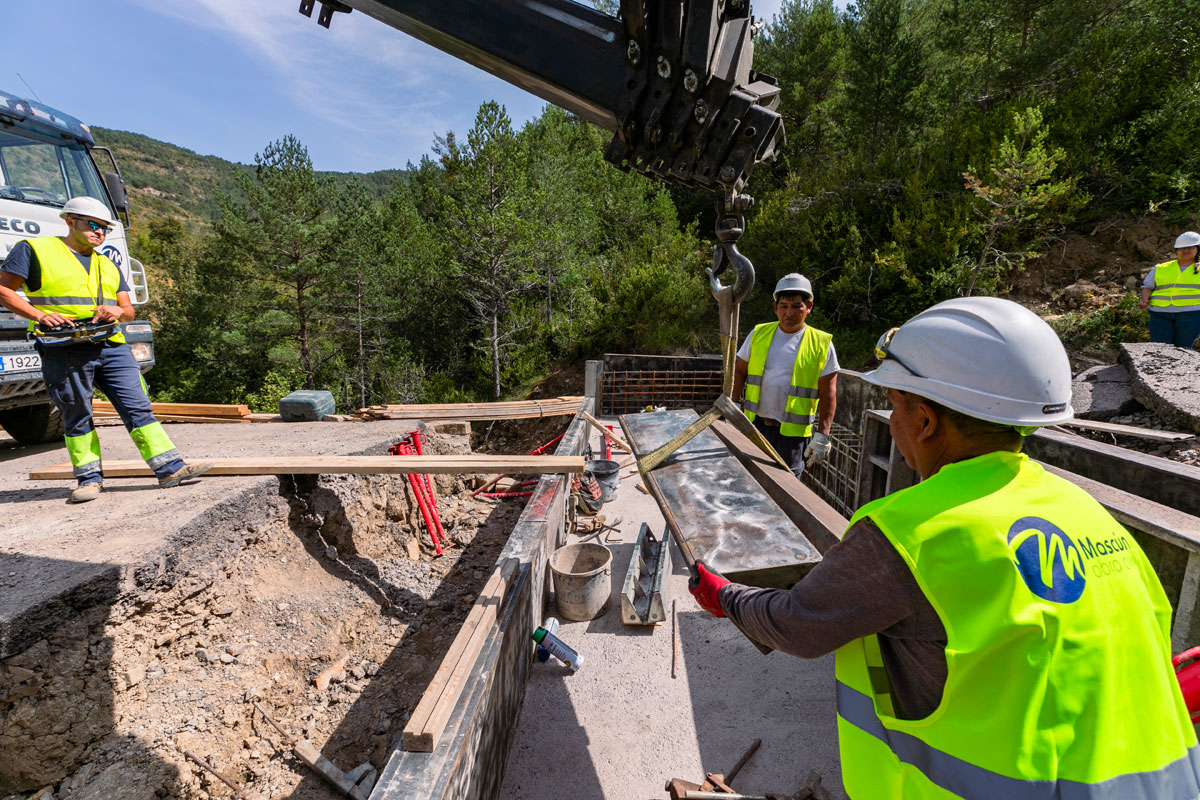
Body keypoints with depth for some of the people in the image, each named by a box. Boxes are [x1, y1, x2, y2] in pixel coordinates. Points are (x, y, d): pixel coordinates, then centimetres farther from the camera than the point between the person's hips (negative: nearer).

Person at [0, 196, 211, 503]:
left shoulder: (108, 266, 24)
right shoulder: (35, 249, 8)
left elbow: (129, 310, 21)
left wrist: (118, 311, -2)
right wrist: (40, 316, -13)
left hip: (112, 347, 4)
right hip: (65, 349, -4)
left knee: (138, 407, -3)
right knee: (76, 416, 3)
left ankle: (170, 468, -7)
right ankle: (89, 477, 12)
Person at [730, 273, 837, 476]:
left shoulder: (821, 344, -3)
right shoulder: (759, 334, 5)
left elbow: (828, 394, -4)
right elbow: (739, 371, 10)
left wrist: (822, 435, -8)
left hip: (792, 431, -3)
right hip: (755, 425, 3)